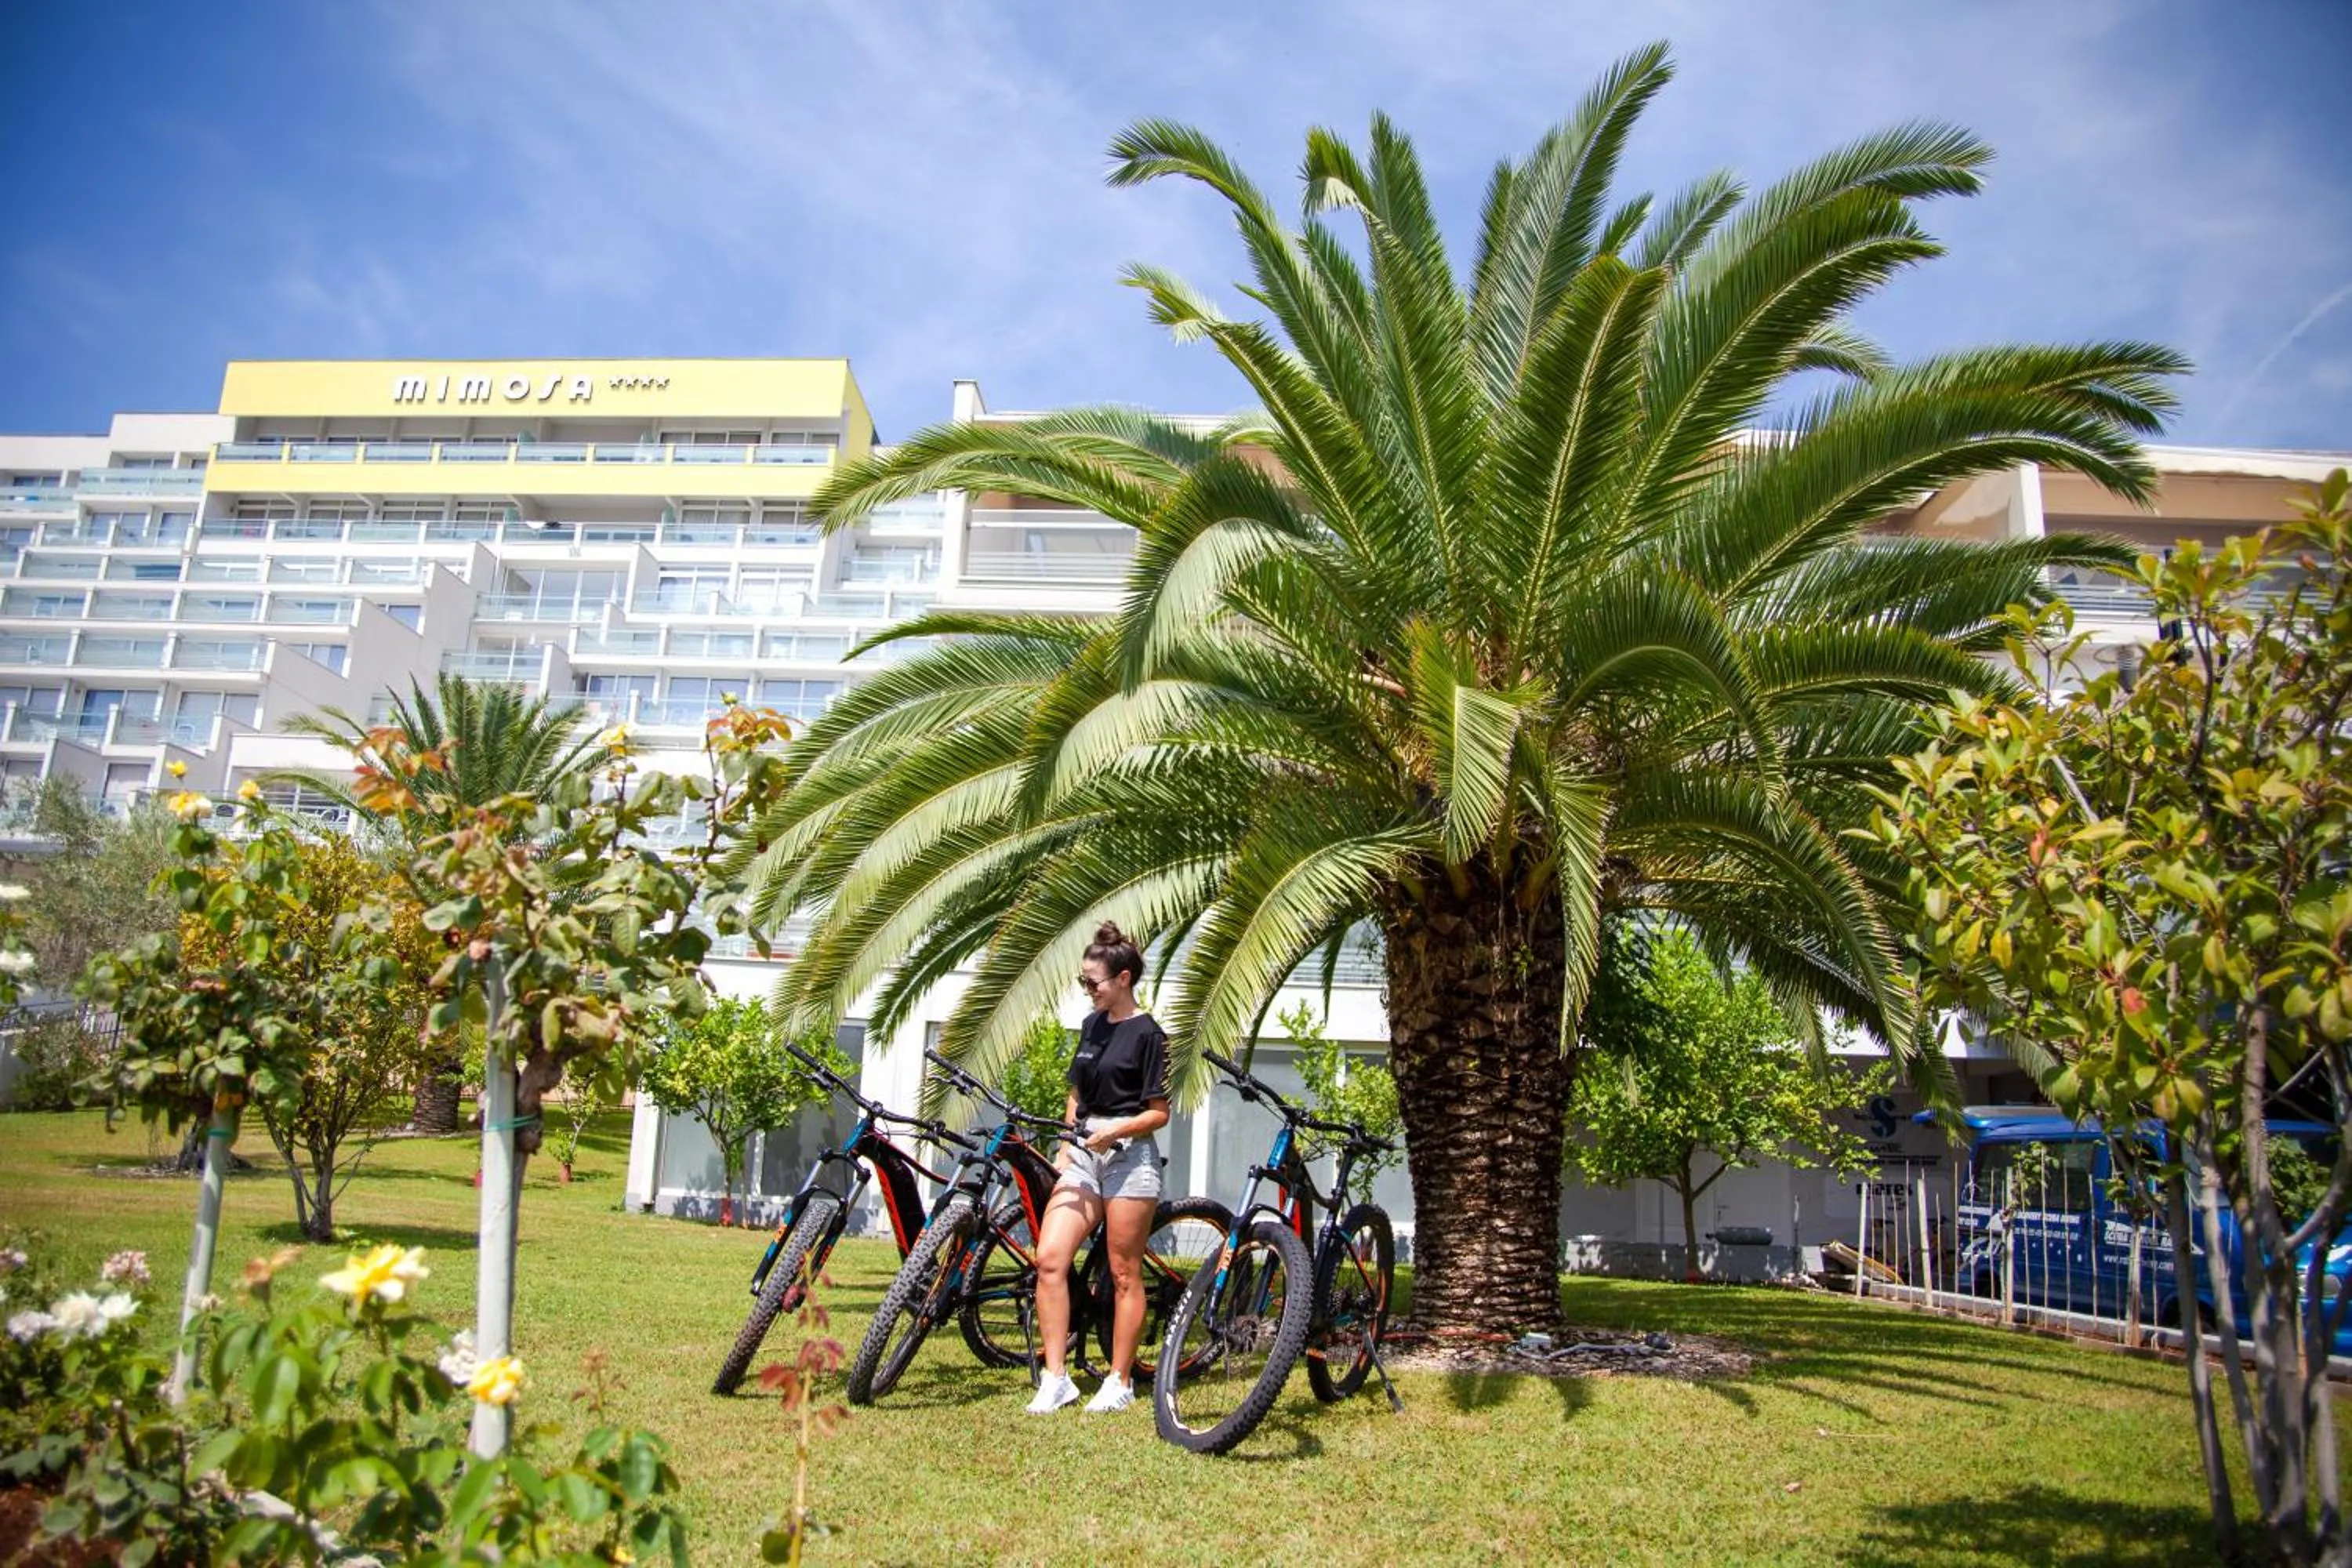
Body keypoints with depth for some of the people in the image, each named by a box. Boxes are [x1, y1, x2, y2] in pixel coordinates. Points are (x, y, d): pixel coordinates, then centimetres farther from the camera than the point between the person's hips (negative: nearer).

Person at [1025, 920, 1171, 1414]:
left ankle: (1120, 1382, 15)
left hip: (1129, 1157, -6)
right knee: (1049, 1258, -7)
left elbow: (1159, 1113, -8)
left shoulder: (1148, 1035, -8)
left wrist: (1115, 1130, -22)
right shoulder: (1092, 1025, 13)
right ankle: (1055, 1379, -1)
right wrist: (1066, 1145, 10)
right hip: (1083, 1155, 6)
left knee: (1124, 1275, 3)